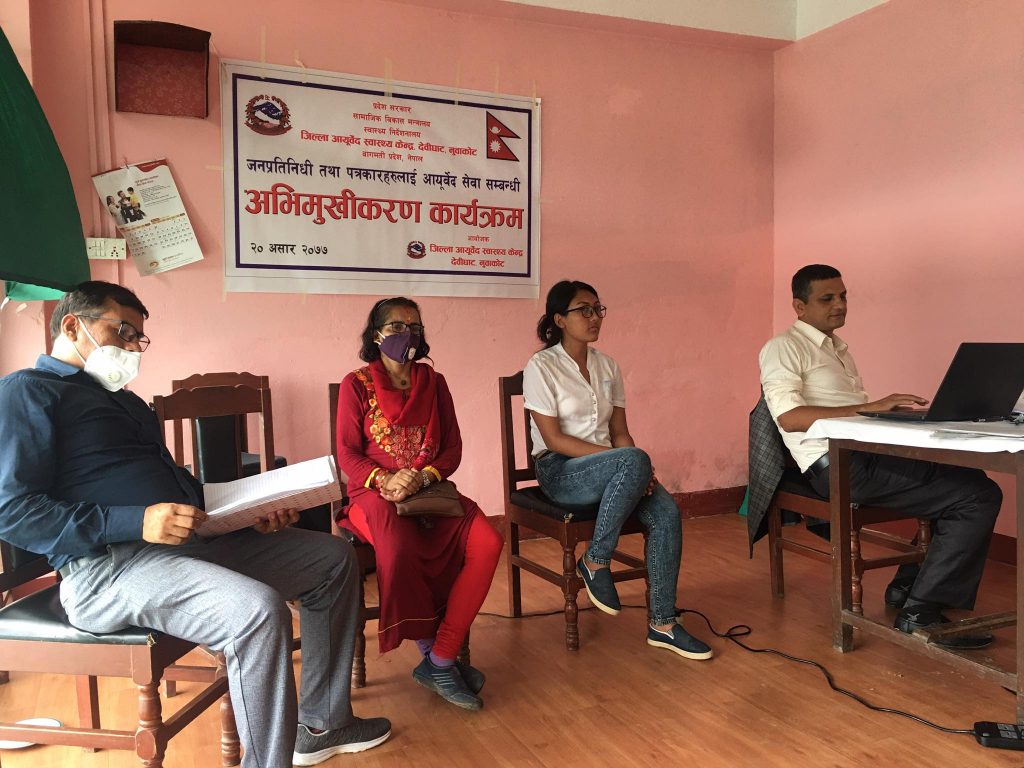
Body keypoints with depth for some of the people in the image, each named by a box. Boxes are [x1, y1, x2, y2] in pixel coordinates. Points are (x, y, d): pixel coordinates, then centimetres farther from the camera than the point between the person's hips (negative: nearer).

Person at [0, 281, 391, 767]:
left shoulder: (123, 400, 28)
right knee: (259, 609, -35)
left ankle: (322, 725, 16)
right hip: (108, 564, -9)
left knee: (334, 558, 8)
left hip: (189, 540, 10)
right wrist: (136, 522, -24)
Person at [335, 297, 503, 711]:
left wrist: (423, 477, -12)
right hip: (376, 494, -3)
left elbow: (452, 449, 8)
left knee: (487, 542, -25)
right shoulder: (356, 384, 4)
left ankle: (440, 659, -18)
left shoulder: (433, 382, 14)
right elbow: (347, 454, 0)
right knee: (400, 550, -37)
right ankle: (435, 654, -13)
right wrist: (385, 480, -18)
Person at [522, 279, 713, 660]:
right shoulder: (541, 367, -7)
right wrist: (623, 459, -21)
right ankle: (595, 563, -16)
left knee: (667, 512, -22)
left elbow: (619, 432, 10)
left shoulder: (607, 367, 11)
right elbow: (554, 439, -14)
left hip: (610, 469, 6)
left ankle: (662, 624, -12)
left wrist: (637, 469, -12)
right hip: (560, 472, -6)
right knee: (634, 460, -34)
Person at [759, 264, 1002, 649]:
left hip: (867, 454, 9)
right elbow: (788, 416, -20)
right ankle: (921, 611, -8)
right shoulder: (783, 348, -5)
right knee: (980, 496, -11)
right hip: (837, 465, -9)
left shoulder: (838, 348, 25)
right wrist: (869, 407, -23)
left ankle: (908, 586, 11)